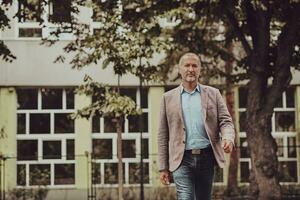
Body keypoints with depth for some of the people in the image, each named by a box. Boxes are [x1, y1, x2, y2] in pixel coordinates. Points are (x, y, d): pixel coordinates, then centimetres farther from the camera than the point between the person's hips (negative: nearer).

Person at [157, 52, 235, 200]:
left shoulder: (213, 94, 11)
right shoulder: (168, 98, 9)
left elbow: (226, 121, 6)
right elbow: (163, 135, 8)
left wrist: (228, 139, -18)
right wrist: (163, 167, 4)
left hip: (207, 158, 2)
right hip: (182, 160, -2)